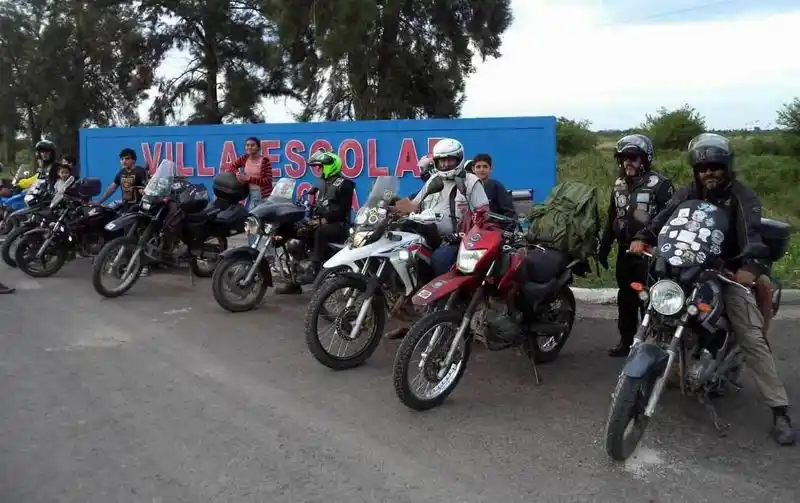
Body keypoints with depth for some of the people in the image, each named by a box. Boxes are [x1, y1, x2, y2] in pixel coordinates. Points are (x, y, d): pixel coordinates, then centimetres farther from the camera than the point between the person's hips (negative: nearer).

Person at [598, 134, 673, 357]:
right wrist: (603, 247, 17)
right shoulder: (619, 185, 13)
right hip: (625, 251, 7)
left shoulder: (659, 184, -8)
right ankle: (626, 340, 23)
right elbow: (611, 219, 19)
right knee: (625, 298, 13)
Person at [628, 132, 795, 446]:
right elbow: (663, 218, -7)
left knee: (752, 339, -11)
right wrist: (642, 237, -27)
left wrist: (751, 266, -41)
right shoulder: (687, 194, 8)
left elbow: (752, 233, -22)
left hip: (729, 273, -4)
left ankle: (780, 410, -7)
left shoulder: (742, 197, -5)